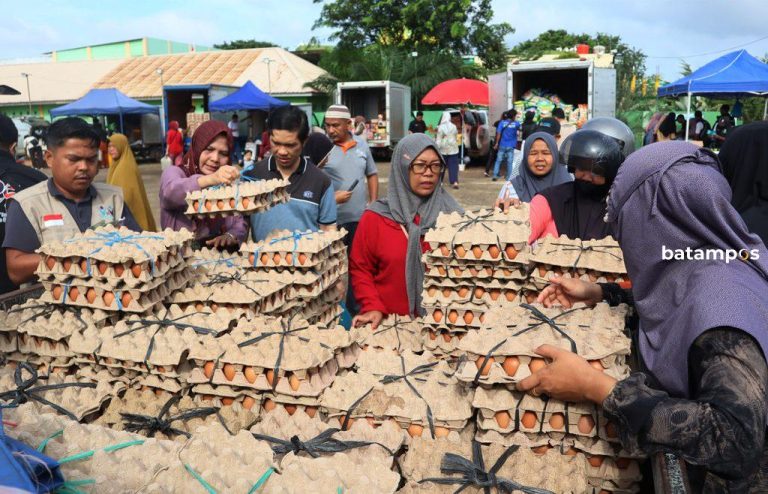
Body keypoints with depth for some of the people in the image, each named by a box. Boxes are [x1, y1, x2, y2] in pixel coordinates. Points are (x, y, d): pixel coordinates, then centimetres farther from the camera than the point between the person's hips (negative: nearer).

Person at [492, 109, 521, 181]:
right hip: (511, 146, 0)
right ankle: (509, 177, 7)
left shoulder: (502, 122, -3)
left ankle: (495, 175, 0)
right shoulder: (516, 123, -1)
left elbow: (498, 133, -8)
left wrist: (496, 143, -4)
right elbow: (519, 128, 22)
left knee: (498, 160, 5)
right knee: (509, 162, 5)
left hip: (502, 145, 0)